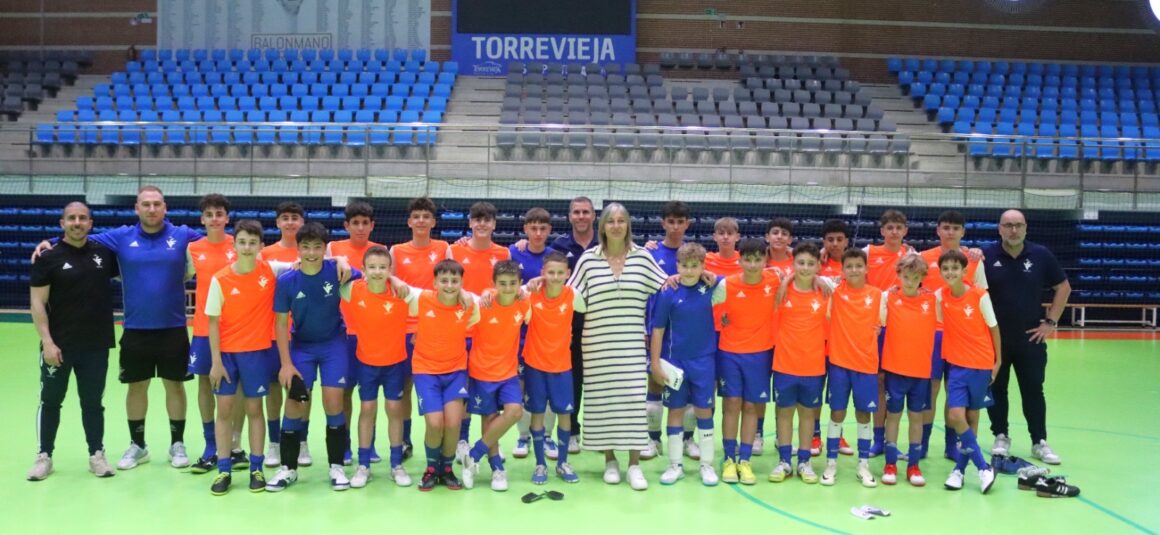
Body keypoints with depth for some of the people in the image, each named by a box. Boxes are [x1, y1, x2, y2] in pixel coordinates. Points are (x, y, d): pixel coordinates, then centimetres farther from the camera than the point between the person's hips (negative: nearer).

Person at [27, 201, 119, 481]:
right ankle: (44, 455, 22)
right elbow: (37, 303, -6)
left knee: (92, 403, 11)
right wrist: (47, 341, -13)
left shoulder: (104, 253, 4)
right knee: (50, 401, 10)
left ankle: (97, 455, 20)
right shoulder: (48, 258, -5)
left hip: (96, 345, 2)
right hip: (58, 345, -2)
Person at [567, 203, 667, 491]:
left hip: (632, 344, 0)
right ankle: (610, 460, 19)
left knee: (634, 399, -3)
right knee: (603, 400, 4)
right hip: (598, 344, 0)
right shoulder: (588, 258, 1)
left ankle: (634, 464, 5)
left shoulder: (642, 256, 4)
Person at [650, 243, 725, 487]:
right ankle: (675, 465, 20)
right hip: (675, 360, -1)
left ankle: (707, 464, 20)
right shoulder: (669, 293, -9)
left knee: (704, 410, 8)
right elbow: (658, 330, -5)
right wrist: (655, 364, -6)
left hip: (704, 361, 1)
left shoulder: (711, 287, -4)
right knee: (675, 410, 9)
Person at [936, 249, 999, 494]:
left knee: (972, 416, 5)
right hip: (956, 363, 2)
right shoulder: (940, 296, -3)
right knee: (955, 416, -10)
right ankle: (983, 468, 3)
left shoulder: (980, 296, -10)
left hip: (981, 364, -2)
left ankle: (959, 468, 17)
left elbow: (993, 328, -1)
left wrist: (998, 361, 3)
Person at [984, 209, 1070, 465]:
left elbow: (1063, 288, 7)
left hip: (1031, 338, 1)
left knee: (1033, 391, 7)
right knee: (996, 390, 9)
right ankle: (1001, 436, 24)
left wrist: (1051, 322, 2)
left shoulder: (1041, 255, -2)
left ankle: (1039, 442, 17)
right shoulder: (986, 255, -7)